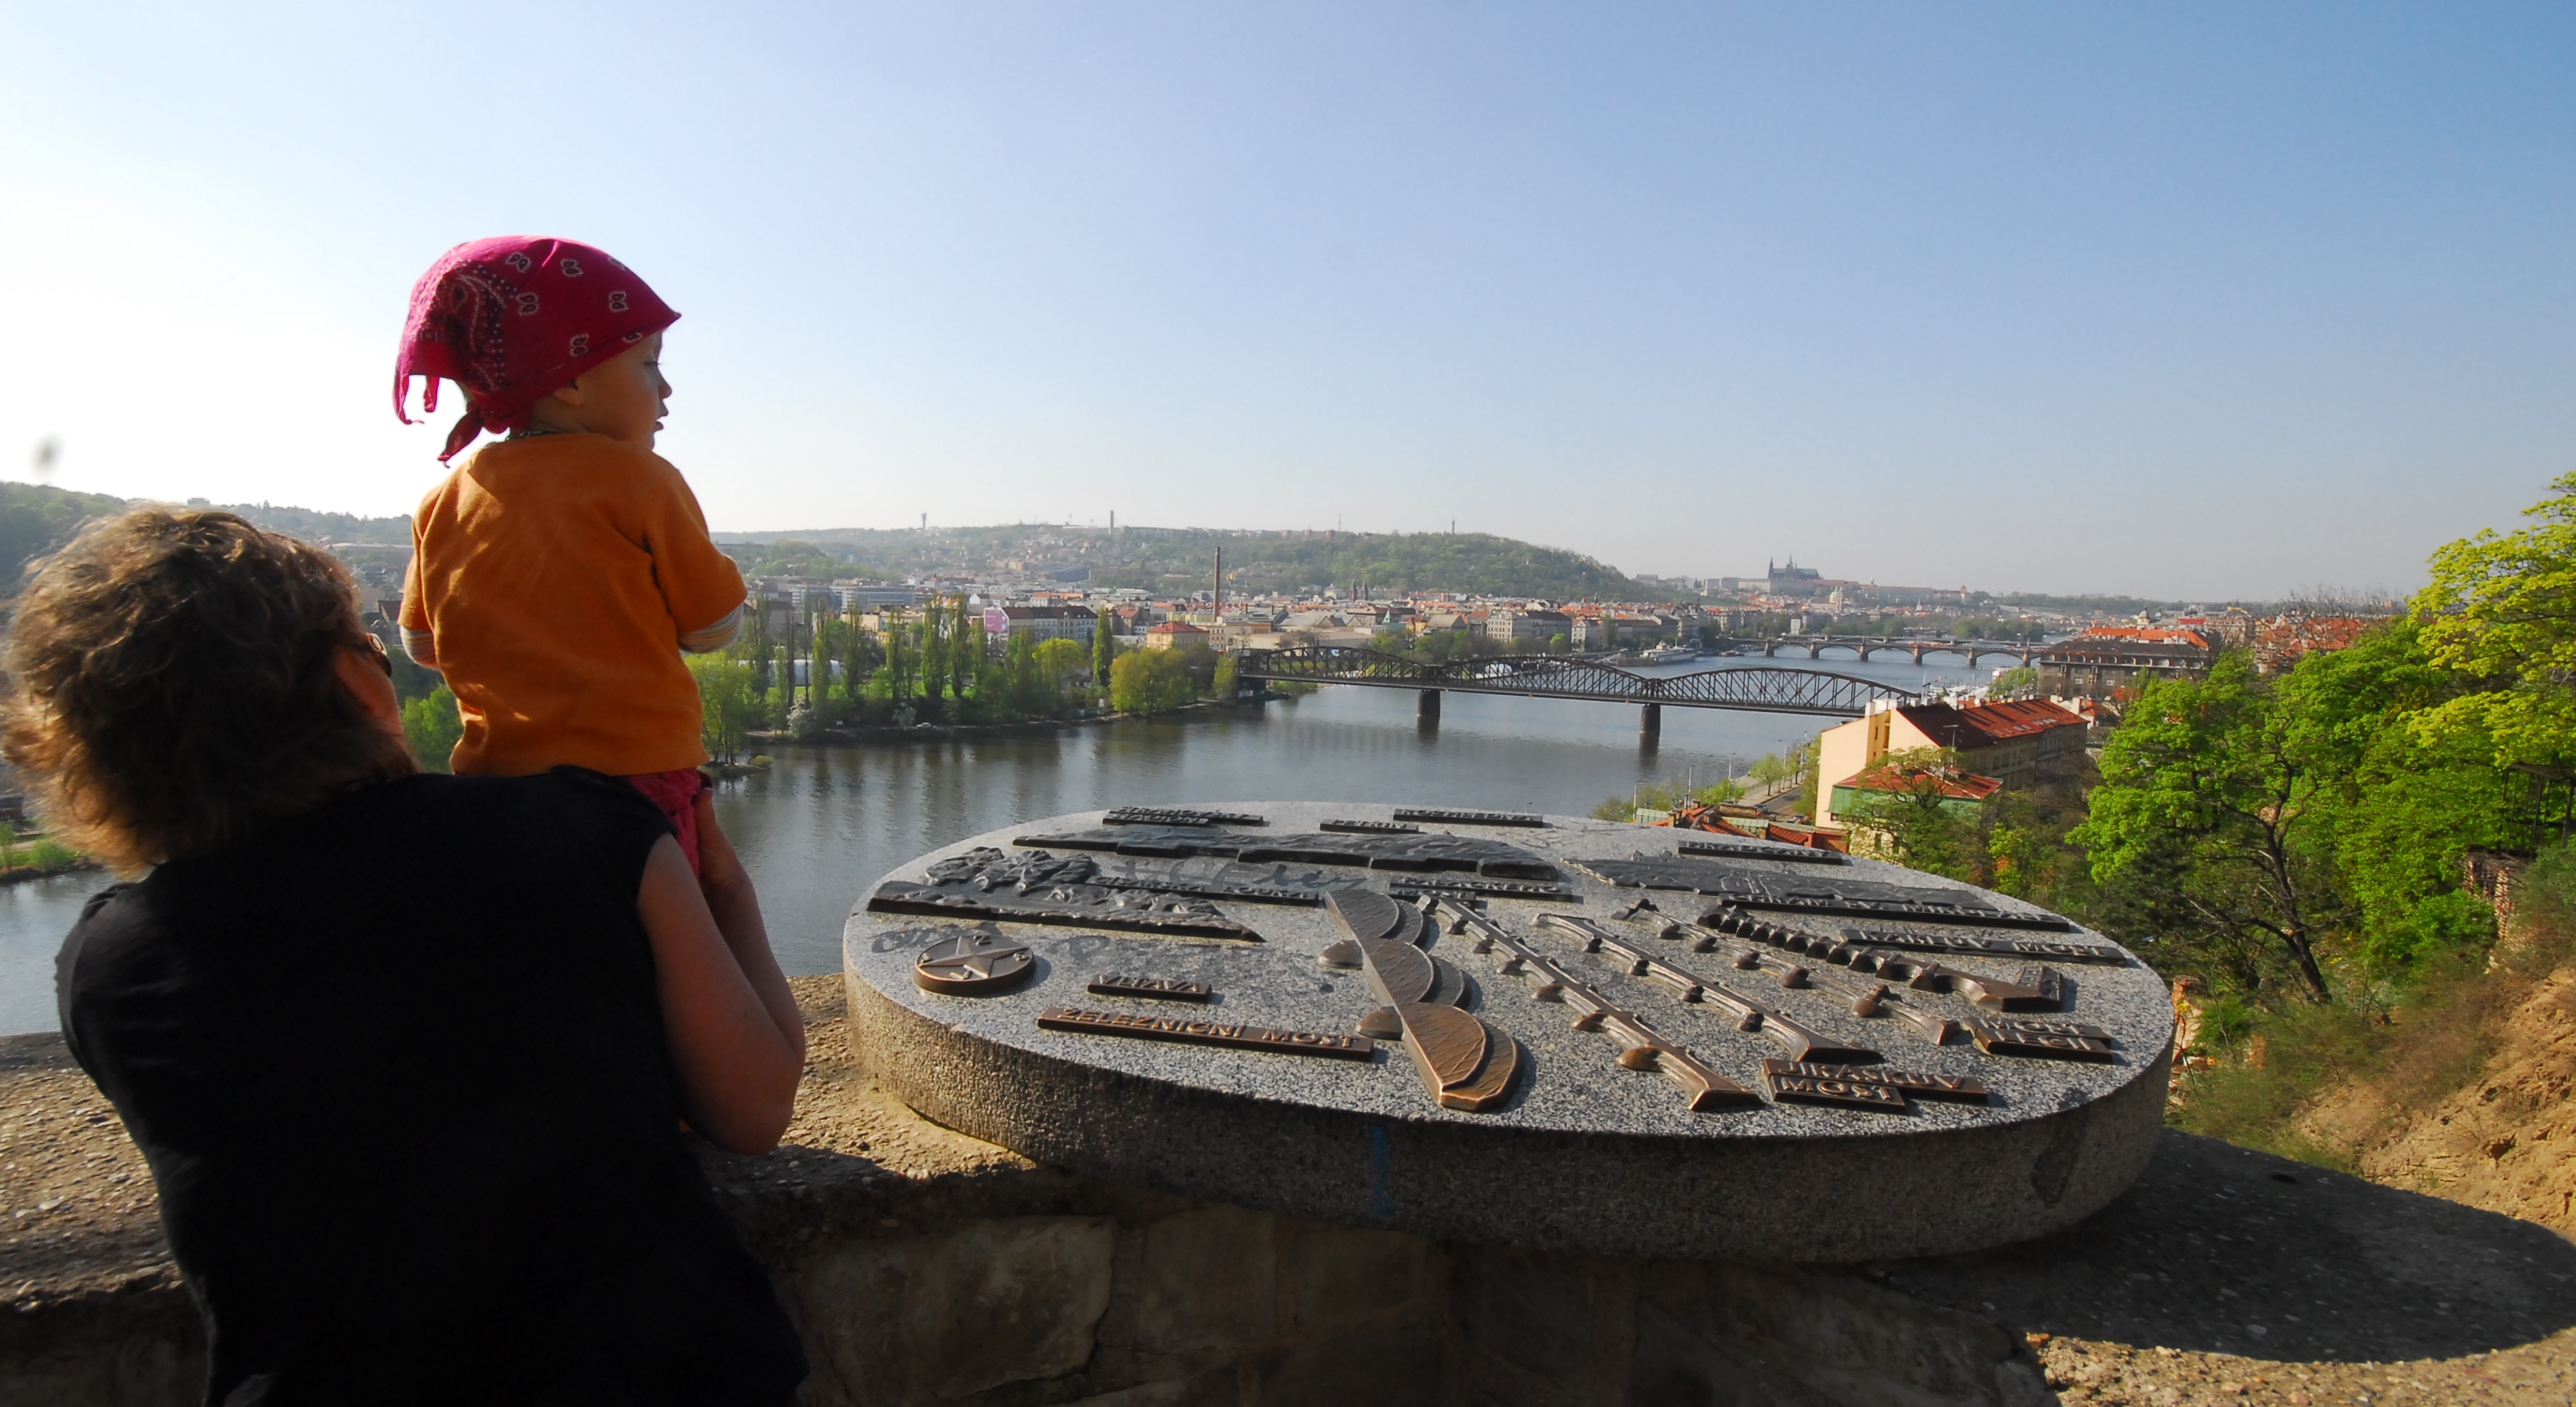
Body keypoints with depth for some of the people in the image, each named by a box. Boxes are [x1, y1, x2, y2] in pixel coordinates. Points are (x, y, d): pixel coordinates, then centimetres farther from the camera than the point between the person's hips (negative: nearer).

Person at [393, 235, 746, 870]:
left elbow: (421, 645, 16)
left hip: (492, 787, 6)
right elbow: (715, 627, -4)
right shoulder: (637, 481, -9)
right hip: (637, 786, -6)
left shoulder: (443, 502, 7)